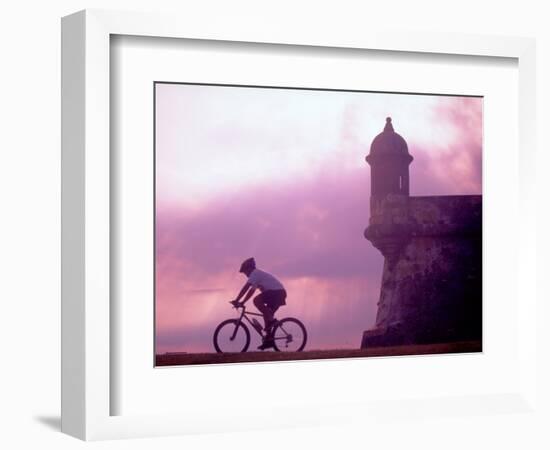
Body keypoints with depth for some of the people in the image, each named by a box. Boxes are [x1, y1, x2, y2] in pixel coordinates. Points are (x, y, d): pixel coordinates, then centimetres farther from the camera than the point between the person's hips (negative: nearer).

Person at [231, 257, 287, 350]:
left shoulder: (255, 273, -7)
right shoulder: (258, 275, 24)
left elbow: (245, 288, -15)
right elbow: (251, 291, 25)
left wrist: (236, 300, -15)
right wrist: (242, 303, 18)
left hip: (277, 291, -10)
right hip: (280, 293, 10)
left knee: (257, 300, -22)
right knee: (267, 315, 10)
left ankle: (271, 320, -16)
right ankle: (269, 339, 10)